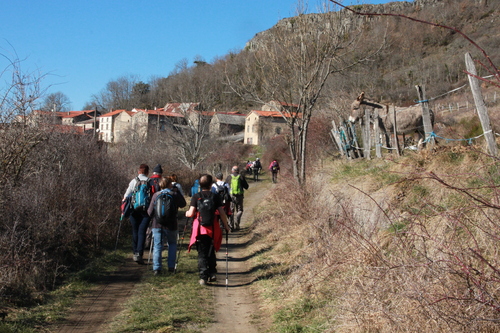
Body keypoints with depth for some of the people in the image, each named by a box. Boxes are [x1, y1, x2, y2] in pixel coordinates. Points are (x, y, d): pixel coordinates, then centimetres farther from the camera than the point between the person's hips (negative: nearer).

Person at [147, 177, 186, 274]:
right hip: (170, 225, -1)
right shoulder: (175, 195, -7)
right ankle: (171, 266, 14)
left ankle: (156, 268, 1)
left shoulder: (156, 195, -3)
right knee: (172, 244, 18)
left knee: (157, 246, 7)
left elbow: (150, 212, -1)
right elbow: (183, 204, 10)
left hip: (157, 225, 1)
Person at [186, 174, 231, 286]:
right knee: (211, 252, 19)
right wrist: (226, 226, 8)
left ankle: (203, 277, -2)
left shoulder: (196, 196, -2)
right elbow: (222, 213, -3)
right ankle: (212, 274, 17)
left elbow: (191, 213, -9)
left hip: (200, 228, -1)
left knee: (202, 253, 5)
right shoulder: (215, 196, 1)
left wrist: (187, 213, 15)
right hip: (213, 229, 1)